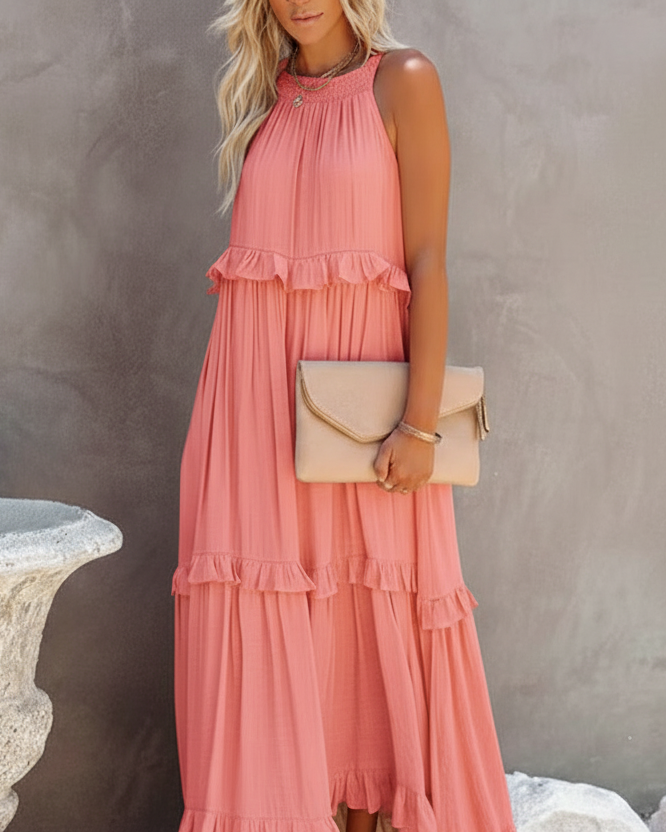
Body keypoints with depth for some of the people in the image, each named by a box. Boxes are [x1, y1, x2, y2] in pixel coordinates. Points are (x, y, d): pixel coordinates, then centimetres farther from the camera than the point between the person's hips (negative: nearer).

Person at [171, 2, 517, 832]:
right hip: (256, 388, 4)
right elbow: (254, 250, 15)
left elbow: (428, 262, -8)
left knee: (367, 608, 3)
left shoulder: (403, 82, -2)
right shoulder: (259, 95, 13)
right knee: (260, 605, 4)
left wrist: (420, 422, -14)